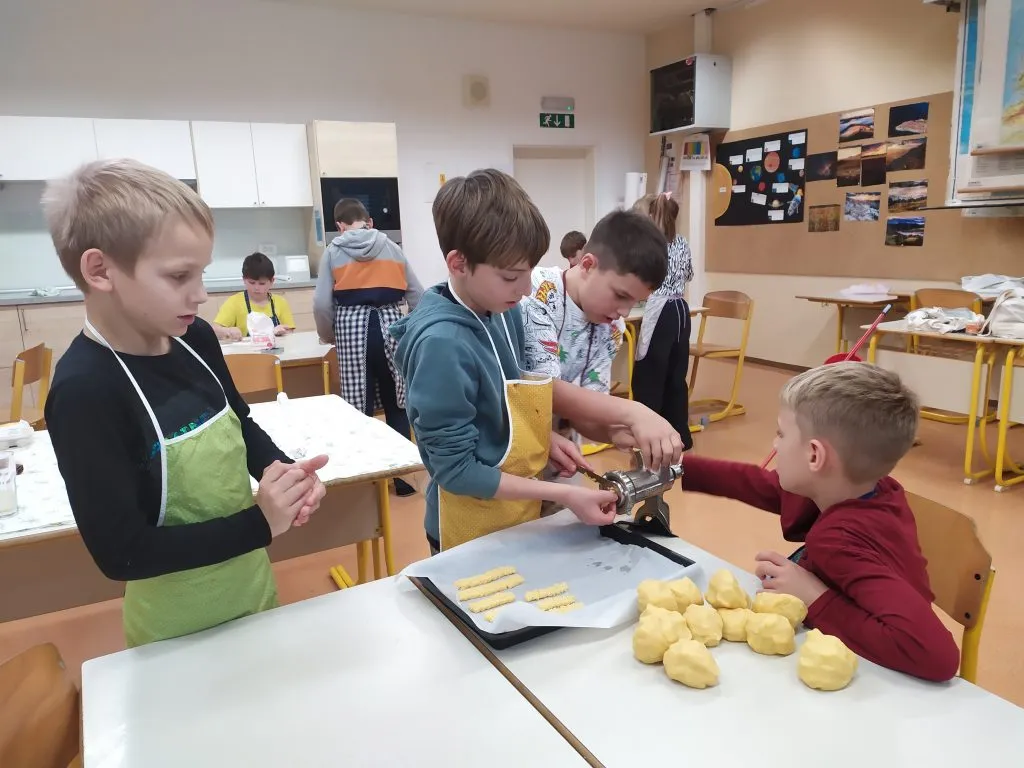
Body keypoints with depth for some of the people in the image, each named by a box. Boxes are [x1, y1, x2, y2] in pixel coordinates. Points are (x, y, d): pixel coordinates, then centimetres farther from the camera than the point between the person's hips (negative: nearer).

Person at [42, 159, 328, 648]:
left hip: (253, 587, 6)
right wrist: (259, 524, -27)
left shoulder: (194, 340, -7)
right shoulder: (84, 391, -26)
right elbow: (120, 553, -25)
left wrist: (280, 469, -11)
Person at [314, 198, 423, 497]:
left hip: (352, 326, -1)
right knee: (396, 403, 9)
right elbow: (417, 295, 9)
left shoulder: (333, 251, 8)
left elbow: (322, 303, -1)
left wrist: (328, 335, 17)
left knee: (359, 407, 6)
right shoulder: (391, 247, 11)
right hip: (389, 325, 1)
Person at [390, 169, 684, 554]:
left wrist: (543, 437, -10)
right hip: (474, 535, -7)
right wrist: (563, 495, -23)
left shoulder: (503, 309, -5)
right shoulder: (441, 343, -28)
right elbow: (456, 471, -24)